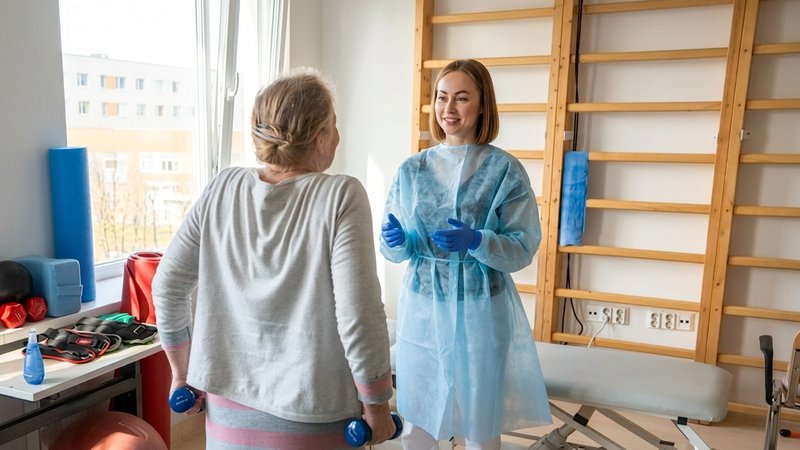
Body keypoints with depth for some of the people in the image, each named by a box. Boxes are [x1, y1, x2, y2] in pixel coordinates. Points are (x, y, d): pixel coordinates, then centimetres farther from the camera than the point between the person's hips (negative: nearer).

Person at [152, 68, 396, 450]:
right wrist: (377, 405, -8)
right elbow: (358, 315, -21)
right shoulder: (341, 197, -17)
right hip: (311, 418, -3)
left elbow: (168, 285, 1)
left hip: (230, 406, 4)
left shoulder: (222, 188, -5)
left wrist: (182, 372, 13)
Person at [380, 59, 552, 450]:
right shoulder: (412, 169, 2)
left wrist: (475, 241, -24)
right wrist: (397, 240, -17)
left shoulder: (505, 170, -6)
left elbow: (524, 248, -7)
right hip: (421, 309, 3)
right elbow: (391, 249, 5)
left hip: (481, 311, -2)